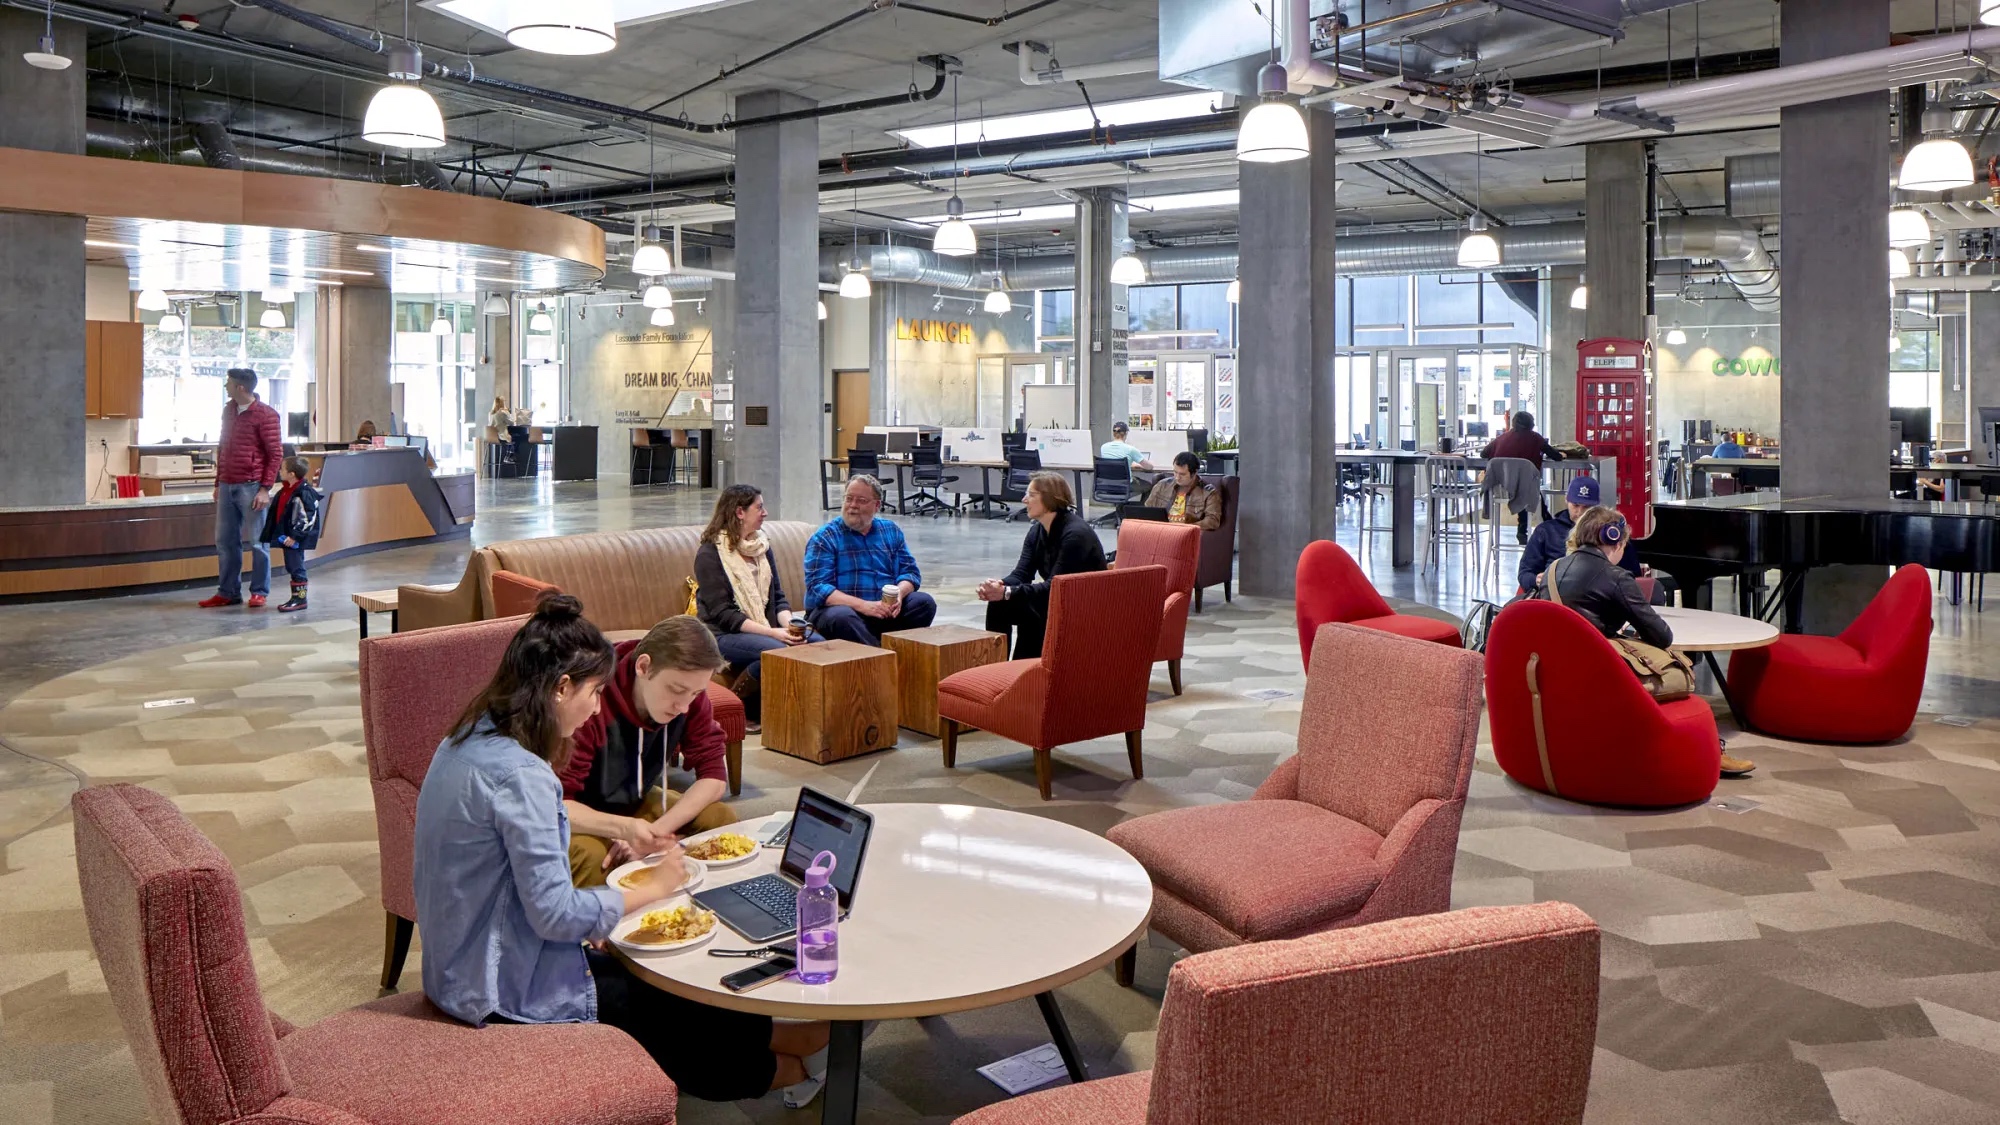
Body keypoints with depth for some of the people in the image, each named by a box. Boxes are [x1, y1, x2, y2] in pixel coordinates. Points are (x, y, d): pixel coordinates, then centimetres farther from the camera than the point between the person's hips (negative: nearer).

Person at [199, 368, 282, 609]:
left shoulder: (265, 415, -8)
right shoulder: (228, 410, 13)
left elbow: (275, 454, -9)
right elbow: (222, 447, 20)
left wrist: (265, 489, -14)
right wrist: (218, 482, 18)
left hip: (251, 487, -7)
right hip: (227, 487, 7)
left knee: (257, 542, 0)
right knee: (225, 541, 10)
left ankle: (259, 592, 9)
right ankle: (228, 592, 18)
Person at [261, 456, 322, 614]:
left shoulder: (304, 493, -20)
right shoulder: (285, 491, 10)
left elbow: (308, 518, -23)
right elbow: (277, 514, 22)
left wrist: (295, 536, -23)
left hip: (295, 539, -10)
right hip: (287, 536, 10)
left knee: (296, 567, -5)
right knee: (291, 567, 14)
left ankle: (300, 598, 2)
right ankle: (296, 598, 21)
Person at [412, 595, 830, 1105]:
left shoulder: (465, 741, 2)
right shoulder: (520, 773, -29)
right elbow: (554, 913, -28)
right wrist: (650, 888, -14)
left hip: (460, 967, 9)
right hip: (510, 994, -9)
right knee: (675, 1008, 8)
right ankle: (789, 1068, 29)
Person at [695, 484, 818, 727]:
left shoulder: (762, 546, 16)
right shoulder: (710, 553, -7)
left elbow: (778, 596, 14)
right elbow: (722, 613, -14)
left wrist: (789, 624, -9)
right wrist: (771, 632, -23)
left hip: (766, 630, 7)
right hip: (723, 635, -7)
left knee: (817, 642, -20)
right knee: (778, 651, -35)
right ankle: (742, 708, -11)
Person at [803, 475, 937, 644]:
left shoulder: (891, 531, 15)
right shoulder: (824, 537, 0)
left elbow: (910, 572, 13)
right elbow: (818, 587, -11)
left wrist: (898, 595, -12)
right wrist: (863, 606, -23)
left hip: (886, 610, 4)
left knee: (924, 602, -18)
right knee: (841, 617, -37)